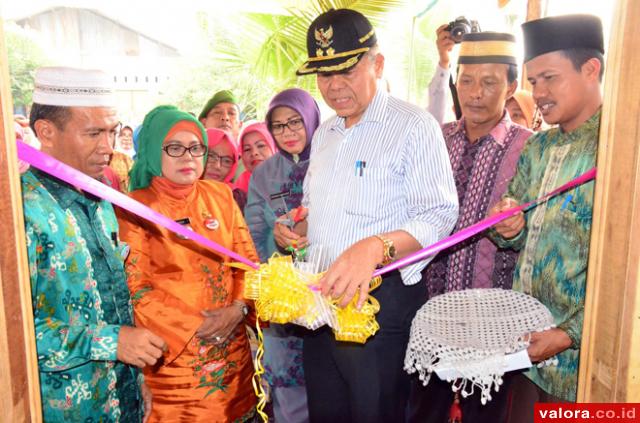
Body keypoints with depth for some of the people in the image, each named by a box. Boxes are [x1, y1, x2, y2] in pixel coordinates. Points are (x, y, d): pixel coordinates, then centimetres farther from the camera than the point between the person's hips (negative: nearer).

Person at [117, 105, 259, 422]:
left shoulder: (220, 195, 4)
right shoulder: (134, 208, -7)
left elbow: (248, 260, 4)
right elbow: (135, 288, -10)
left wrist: (239, 308, -12)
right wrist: (193, 326, -15)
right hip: (171, 352, -4)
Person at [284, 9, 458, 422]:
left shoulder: (413, 125, -9)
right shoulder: (324, 133, 14)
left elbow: (439, 216, -17)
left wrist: (375, 247, -34)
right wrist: (298, 229, 2)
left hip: (382, 301, -7)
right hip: (321, 300, 7)